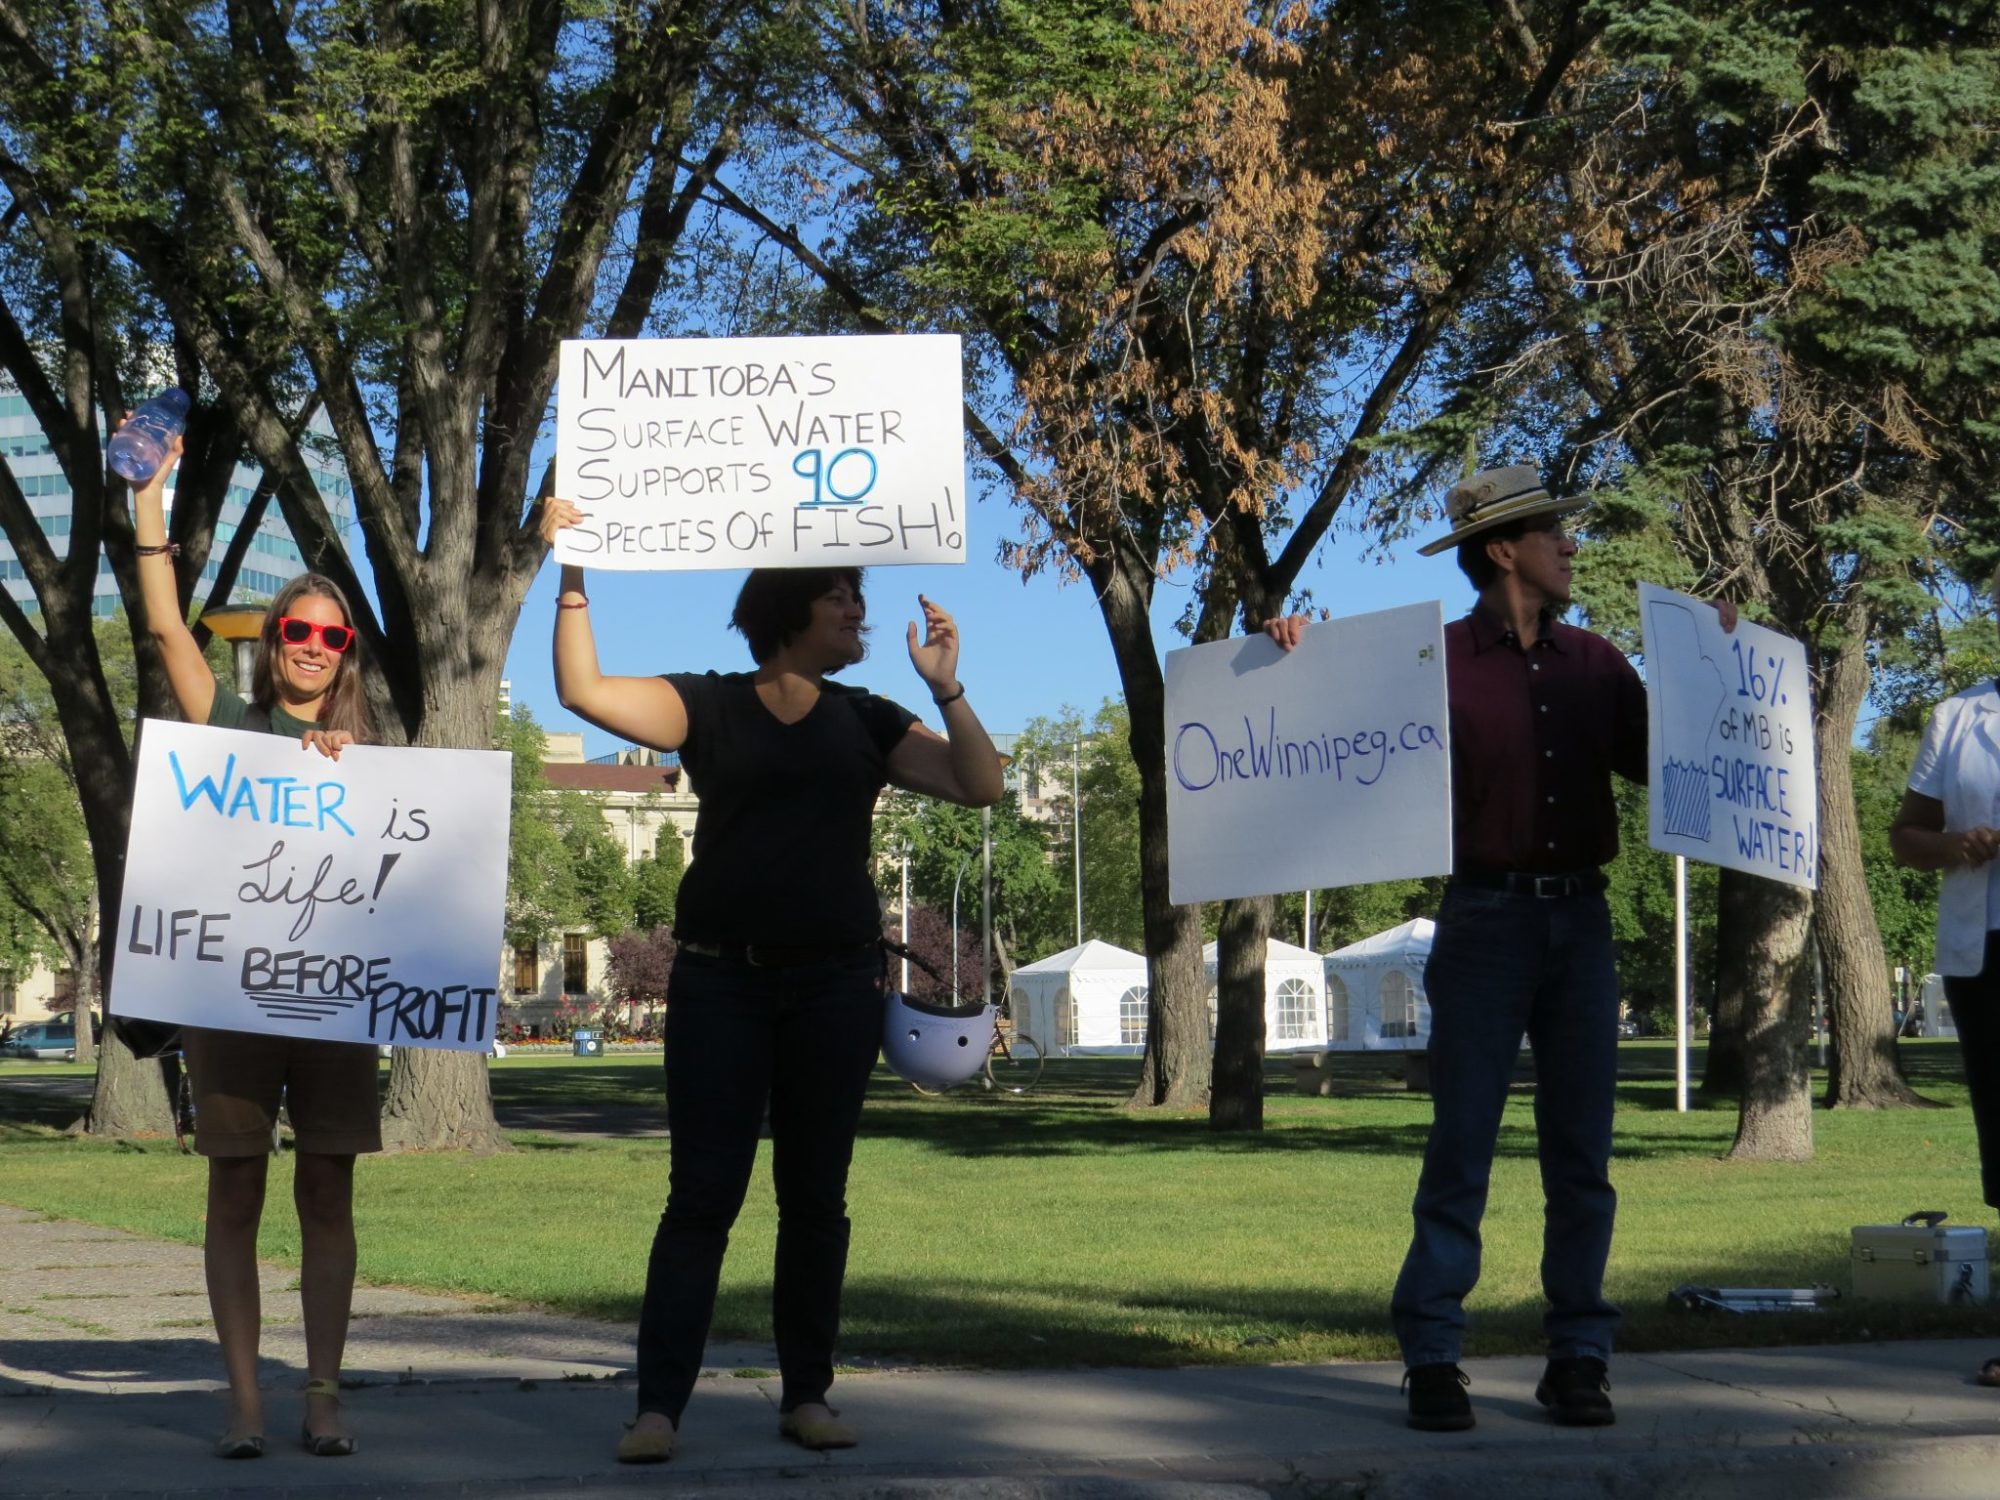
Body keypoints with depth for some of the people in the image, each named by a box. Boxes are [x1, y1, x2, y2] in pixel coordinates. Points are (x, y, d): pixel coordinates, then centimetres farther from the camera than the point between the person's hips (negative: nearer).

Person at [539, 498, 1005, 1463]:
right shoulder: (711, 706, 3)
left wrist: (946, 687, -8)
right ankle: (659, 1404, -3)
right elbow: (584, 690, -7)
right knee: (702, 1194, -4)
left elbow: (978, 786, 3)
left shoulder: (865, 722, 10)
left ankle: (807, 1395, 16)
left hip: (836, 984, 3)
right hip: (721, 983, -2)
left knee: (816, 1196, 7)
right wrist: (573, 578, -14)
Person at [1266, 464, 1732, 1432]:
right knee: (1460, 1149, -4)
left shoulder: (1594, 664, 13)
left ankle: (1578, 1359, 11)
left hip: (1580, 923, 4)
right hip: (1486, 919, -4)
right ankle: (1431, 1360, 0)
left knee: (1581, 1156, 5)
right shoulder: (1438, 661, -1)